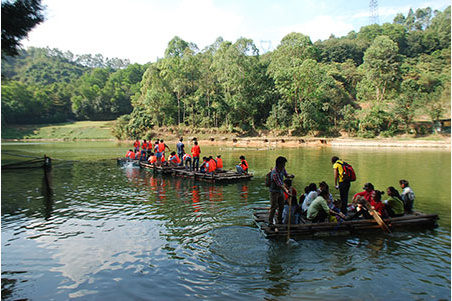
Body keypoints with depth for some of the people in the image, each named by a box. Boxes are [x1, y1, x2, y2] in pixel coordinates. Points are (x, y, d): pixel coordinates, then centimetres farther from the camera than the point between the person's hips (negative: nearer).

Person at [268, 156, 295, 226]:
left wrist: (290, 176, -10)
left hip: (281, 191, 8)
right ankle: (270, 223, 4)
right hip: (274, 192, -8)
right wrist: (287, 192, -41)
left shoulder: (282, 168, -3)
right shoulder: (274, 173, -29)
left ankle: (280, 221, 29)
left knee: (281, 207, 15)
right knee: (273, 208, -6)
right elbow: (280, 185, -33)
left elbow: (286, 174, 13)